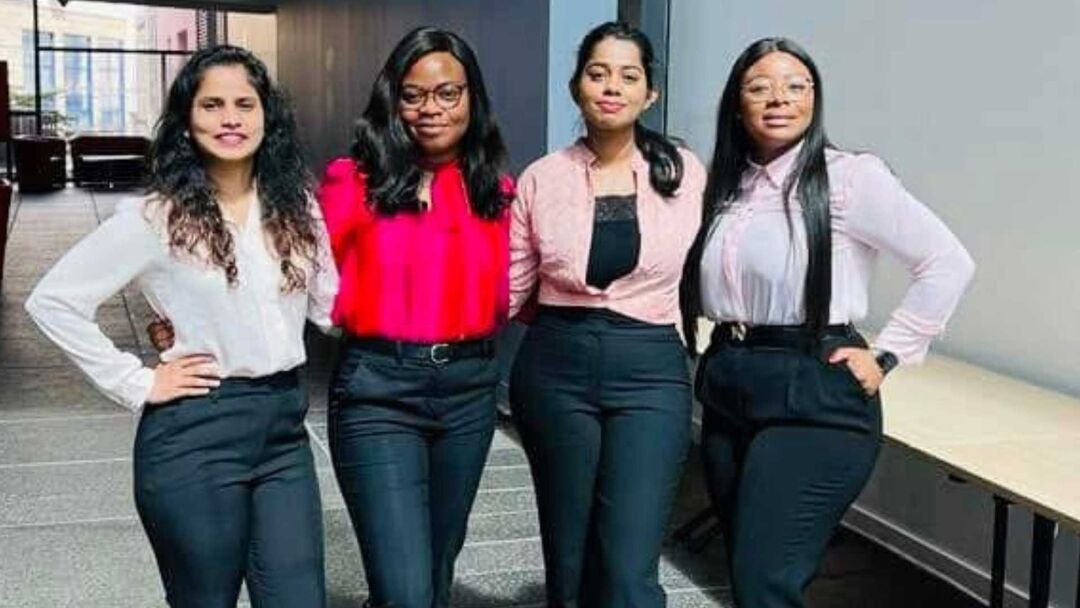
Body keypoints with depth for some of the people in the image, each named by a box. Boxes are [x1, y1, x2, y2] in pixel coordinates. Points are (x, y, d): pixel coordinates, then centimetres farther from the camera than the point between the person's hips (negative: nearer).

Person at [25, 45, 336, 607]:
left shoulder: (296, 207, 6)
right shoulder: (155, 217, -7)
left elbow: (332, 307, 12)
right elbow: (52, 300, -8)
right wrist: (137, 384, -9)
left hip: (284, 427, 4)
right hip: (196, 435, -4)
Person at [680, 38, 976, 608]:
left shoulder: (847, 177, -9)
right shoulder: (725, 186, 10)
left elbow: (948, 263, -10)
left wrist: (885, 355, -9)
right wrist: (719, 360, 12)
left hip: (814, 399, -7)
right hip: (728, 391, 7)